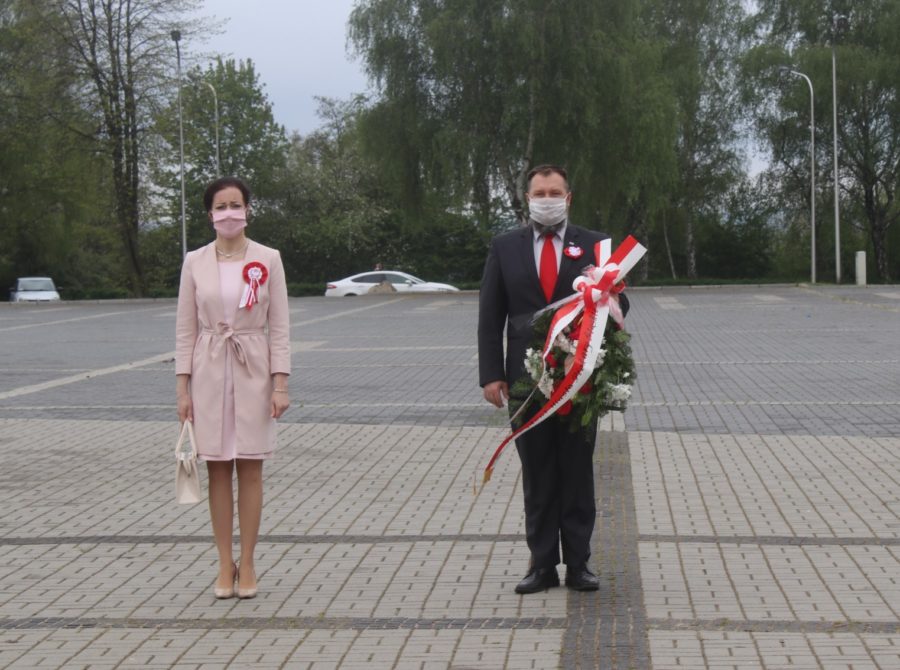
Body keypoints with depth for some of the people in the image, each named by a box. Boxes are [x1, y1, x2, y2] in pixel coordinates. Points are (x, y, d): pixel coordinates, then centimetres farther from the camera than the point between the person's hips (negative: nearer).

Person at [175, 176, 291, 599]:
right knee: (218, 470, 5)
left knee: (250, 469, 3)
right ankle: (225, 565, 13)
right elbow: (186, 328, 4)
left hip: (253, 372, -1)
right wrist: (183, 388, -1)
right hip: (209, 373, 1)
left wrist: (280, 383, -7)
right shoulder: (195, 262, 1)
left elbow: (279, 326, -1)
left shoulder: (268, 260, -2)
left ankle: (247, 564, 11)